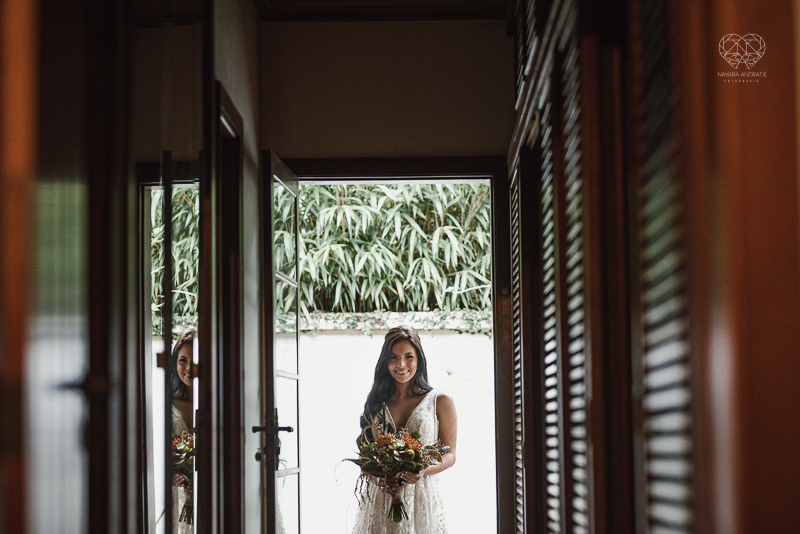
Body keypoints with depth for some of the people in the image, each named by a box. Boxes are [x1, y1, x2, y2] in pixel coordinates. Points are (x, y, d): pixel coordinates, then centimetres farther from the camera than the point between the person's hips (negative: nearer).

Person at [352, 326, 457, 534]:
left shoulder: (440, 402, 3)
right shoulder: (376, 404, 10)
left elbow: (450, 454, 2)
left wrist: (423, 471, -17)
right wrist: (376, 477, -10)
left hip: (421, 499, -2)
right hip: (380, 499, 2)